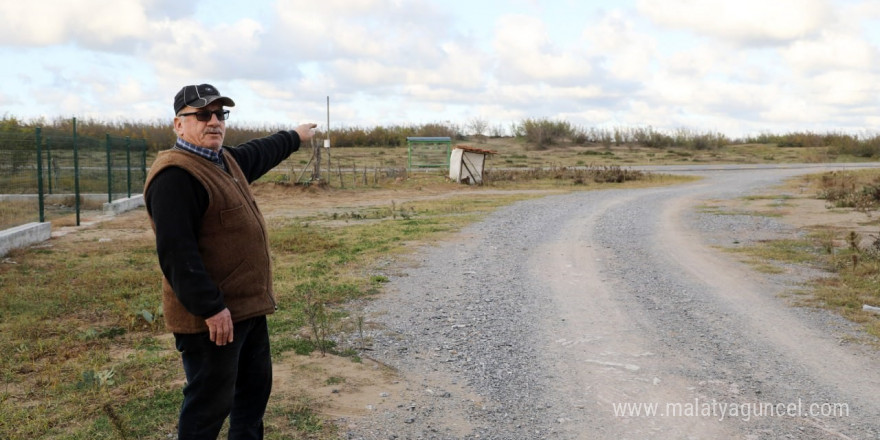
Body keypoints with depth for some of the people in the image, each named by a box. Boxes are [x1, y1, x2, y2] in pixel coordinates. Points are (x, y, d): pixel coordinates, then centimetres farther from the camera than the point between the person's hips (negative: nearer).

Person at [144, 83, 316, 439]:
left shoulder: (226, 160, 12)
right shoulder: (175, 175, -20)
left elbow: (260, 152, 35)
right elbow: (177, 254, -26)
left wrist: (294, 137, 48)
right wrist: (210, 308, -27)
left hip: (249, 307, 10)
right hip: (211, 317, -10)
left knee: (255, 386, 21)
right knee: (209, 402, 1)